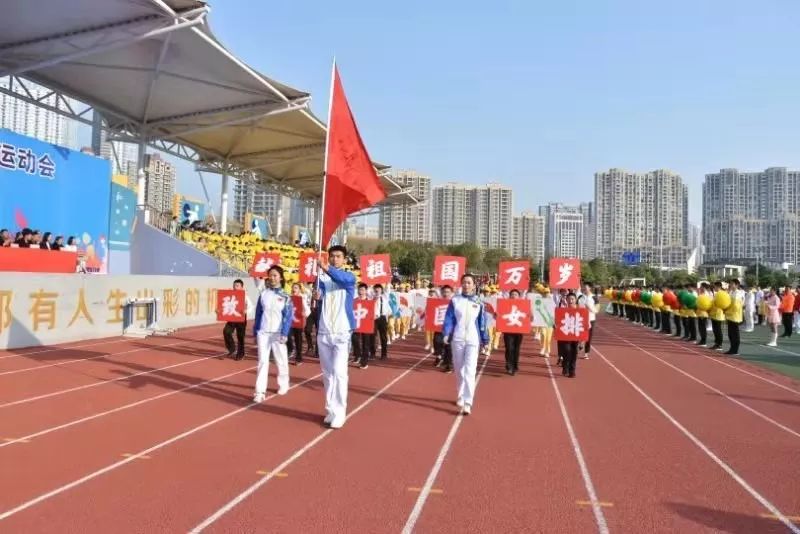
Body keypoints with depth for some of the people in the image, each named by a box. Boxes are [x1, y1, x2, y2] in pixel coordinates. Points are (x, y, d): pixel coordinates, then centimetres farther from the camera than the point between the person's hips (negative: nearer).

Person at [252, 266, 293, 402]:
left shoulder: (285, 296, 0)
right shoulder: (263, 293, 7)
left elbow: (288, 316, -4)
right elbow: (258, 313, 10)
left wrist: (285, 333, -13)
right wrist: (255, 331, 7)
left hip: (278, 333, -2)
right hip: (263, 332, 2)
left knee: (281, 361, 8)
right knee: (262, 361, -1)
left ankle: (283, 385, 29)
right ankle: (260, 391, -1)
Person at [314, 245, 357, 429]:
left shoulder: (349, 277, 0)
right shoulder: (321, 278, 8)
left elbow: (342, 279, -25)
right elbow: (319, 300, -6)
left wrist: (327, 268, -44)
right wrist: (316, 297, -31)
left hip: (342, 332, -3)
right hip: (323, 332, 3)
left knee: (339, 373, -8)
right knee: (327, 374, 9)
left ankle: (339, 412, -2)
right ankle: (330, 409, 19)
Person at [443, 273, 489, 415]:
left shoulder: (478, 302, 3)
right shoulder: (455, 300, 3)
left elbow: (482, 322, 8)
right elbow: (449, 318, 0)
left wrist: (485, 340, 8)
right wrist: (446, 334, -15)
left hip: (473, 340, -1)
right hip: (457, 339, 2)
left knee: (469, 371, -10)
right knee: (459, 370, 12)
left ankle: (467, 403, -12)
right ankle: (461, 397, 30)